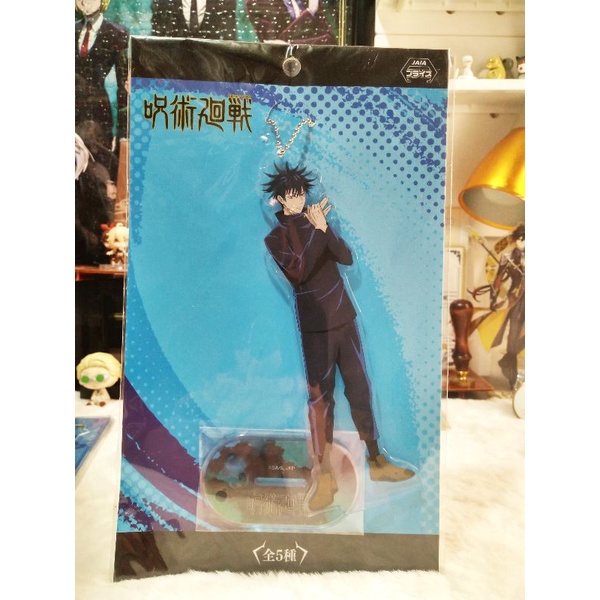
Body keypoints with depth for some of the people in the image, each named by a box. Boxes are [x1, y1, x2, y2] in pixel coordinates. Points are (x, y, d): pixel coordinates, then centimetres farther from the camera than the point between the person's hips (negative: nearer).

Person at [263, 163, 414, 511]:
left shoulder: (317, 221, 13)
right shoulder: (276, 237, 0)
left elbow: (347, 258, 0)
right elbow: (296, 273, -17)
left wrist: (325, 228, -14)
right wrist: (317, 231, -19)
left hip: (345, 317, 5)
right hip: (315, 326, -4)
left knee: (360, 387, 9)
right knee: (321, 395, -3)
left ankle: (376, 461, 22)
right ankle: (325, 476, 8)